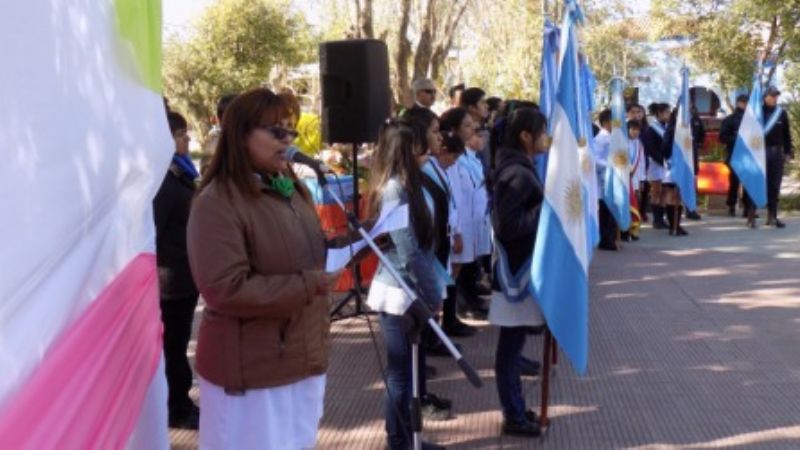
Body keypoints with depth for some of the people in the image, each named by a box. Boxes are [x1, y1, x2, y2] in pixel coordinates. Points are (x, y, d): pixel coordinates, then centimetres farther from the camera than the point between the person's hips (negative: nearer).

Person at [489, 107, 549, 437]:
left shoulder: (517, 168, 11)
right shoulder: (518, 174, -20)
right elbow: (507, 226, -25)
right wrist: (546, 210, -19)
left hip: (520, 268, 10)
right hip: (517, 272, -10)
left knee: (512, 343, 16)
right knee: (511, 345, 0)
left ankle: (515, 408, 26)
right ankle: (514, 416, 10)